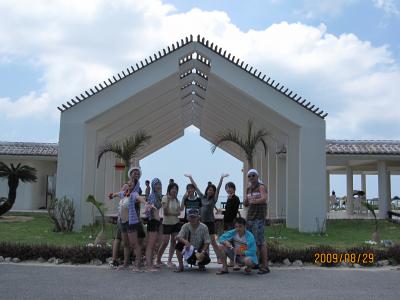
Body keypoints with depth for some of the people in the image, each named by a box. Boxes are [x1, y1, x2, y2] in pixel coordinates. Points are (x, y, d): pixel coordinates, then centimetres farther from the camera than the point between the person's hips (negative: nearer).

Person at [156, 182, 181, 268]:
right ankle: (158, 260, 9)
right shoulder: (165, 198, -7)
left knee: (173, 242, 2)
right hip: (167, 223, -5)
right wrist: (168, 200, -23)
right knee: (165, 242, -6)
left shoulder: (177, 200, 6)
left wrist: (170, 213, -19)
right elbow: (165, 212, -16)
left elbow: (179, 213, -1)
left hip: (176, 223, 5)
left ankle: (169, 261, 10)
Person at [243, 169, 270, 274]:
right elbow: (245, 204, 20)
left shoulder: (261, 187, -4)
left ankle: (265, 266, -10)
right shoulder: (248, 189, 17)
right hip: (250, 217, 8)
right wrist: (245, 201, -2)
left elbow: (264, 198, -21)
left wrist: (255, 201, -36)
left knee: (260, 241, -12)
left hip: (259, 217, -8)